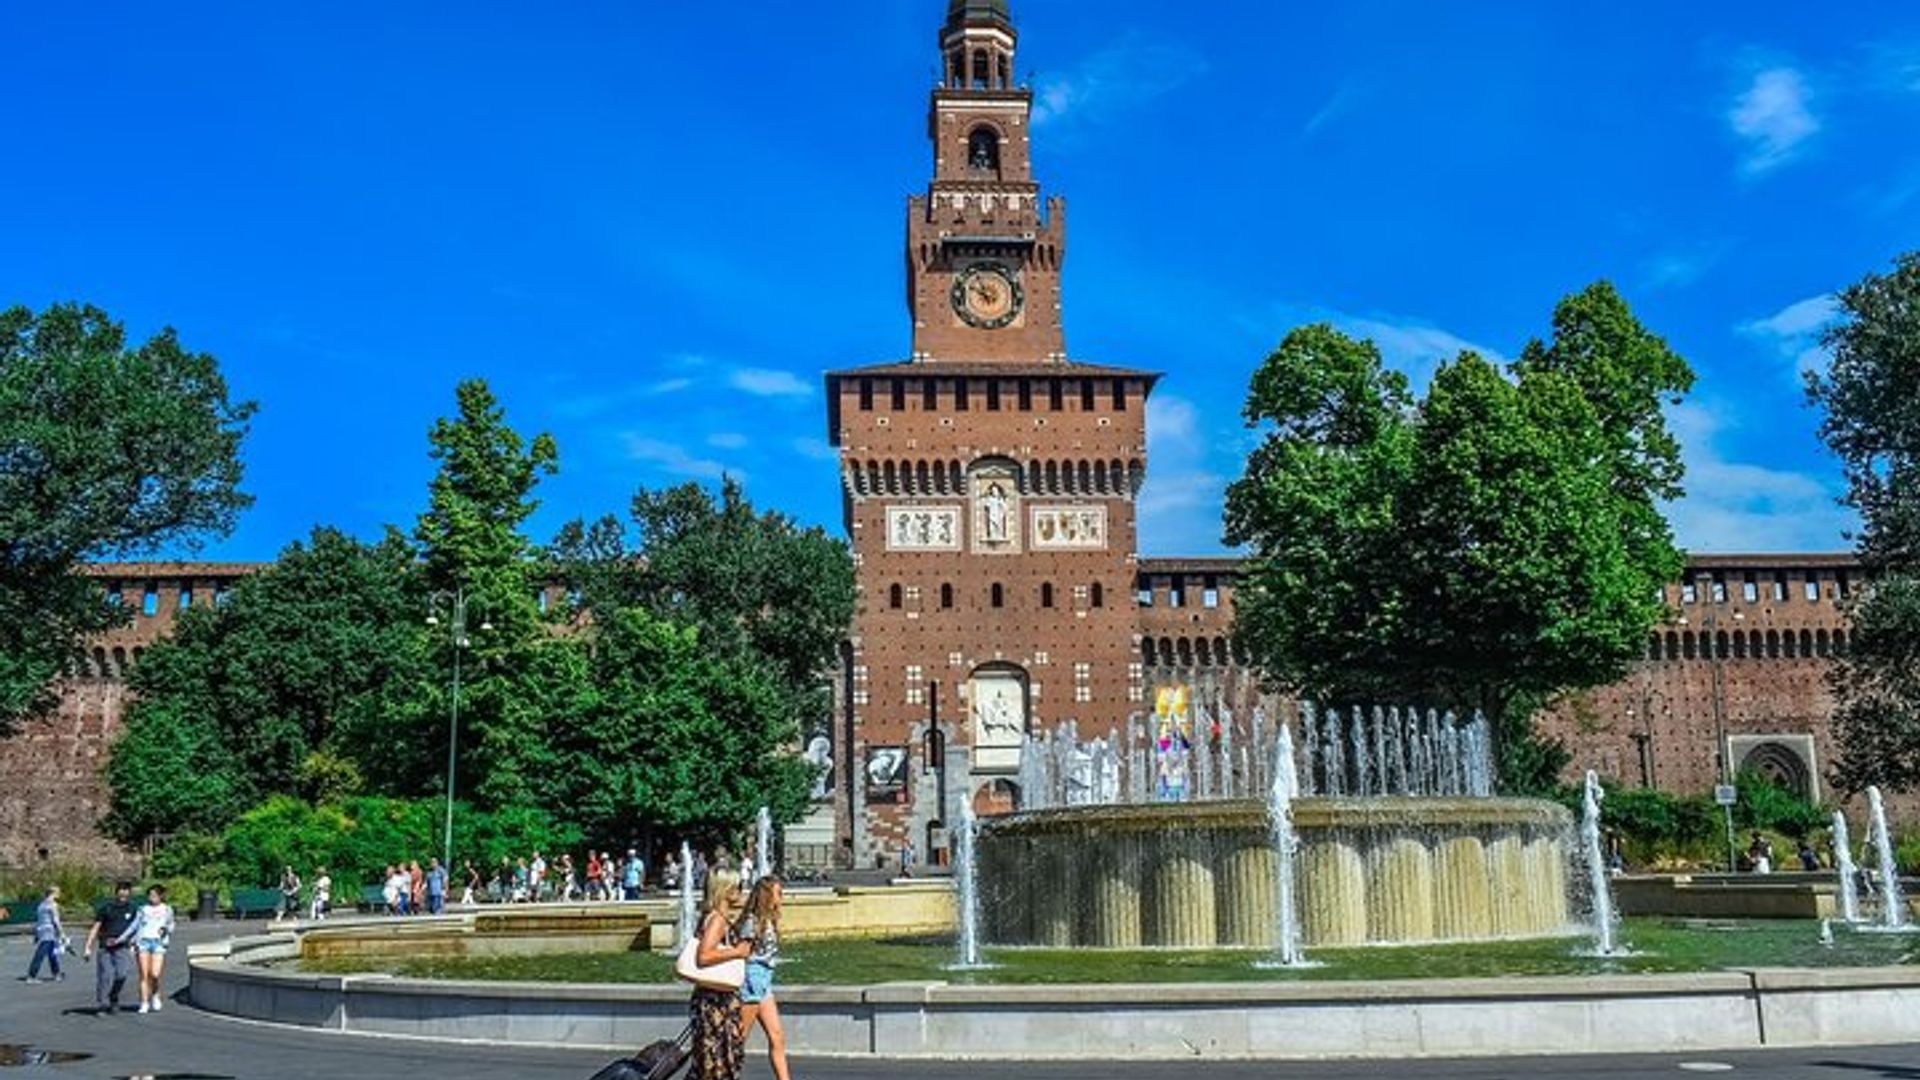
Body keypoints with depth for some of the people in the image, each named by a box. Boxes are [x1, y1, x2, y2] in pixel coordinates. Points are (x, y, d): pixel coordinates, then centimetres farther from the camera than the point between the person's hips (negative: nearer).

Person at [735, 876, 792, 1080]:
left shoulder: (769, 921, 10)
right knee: (739, 1039, 0)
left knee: (777, 1037, 6)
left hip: (764, 983, 9)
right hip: (752, 979, -9)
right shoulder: (752, 922, -16)